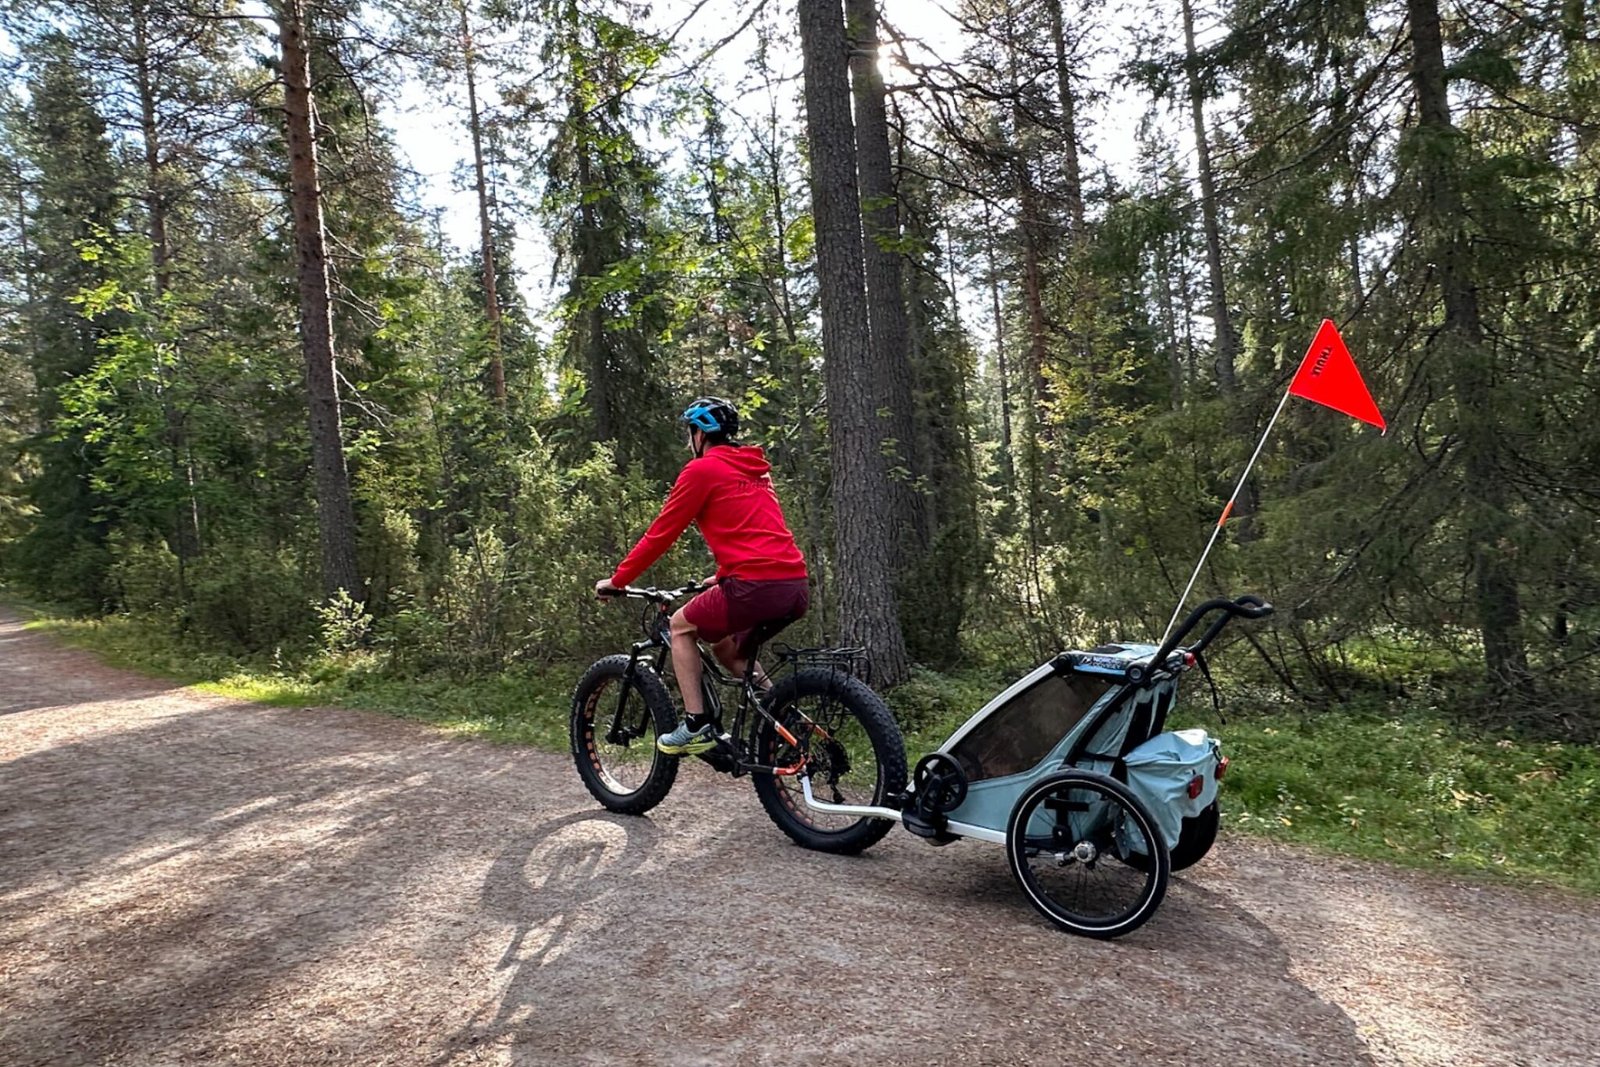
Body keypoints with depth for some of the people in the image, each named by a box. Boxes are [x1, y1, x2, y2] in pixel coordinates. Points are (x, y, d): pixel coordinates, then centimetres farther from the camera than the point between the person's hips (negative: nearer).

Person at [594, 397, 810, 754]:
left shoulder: (701, 470, 1)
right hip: (798, 586, 8)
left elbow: (660, 534, 3)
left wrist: (616, 580, 13)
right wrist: (721, 577, 45)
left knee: (681, 626, 16)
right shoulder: (755, 469, 24)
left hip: (757, 585, -8)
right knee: (727, 647, 28)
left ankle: (695, 726, 10)